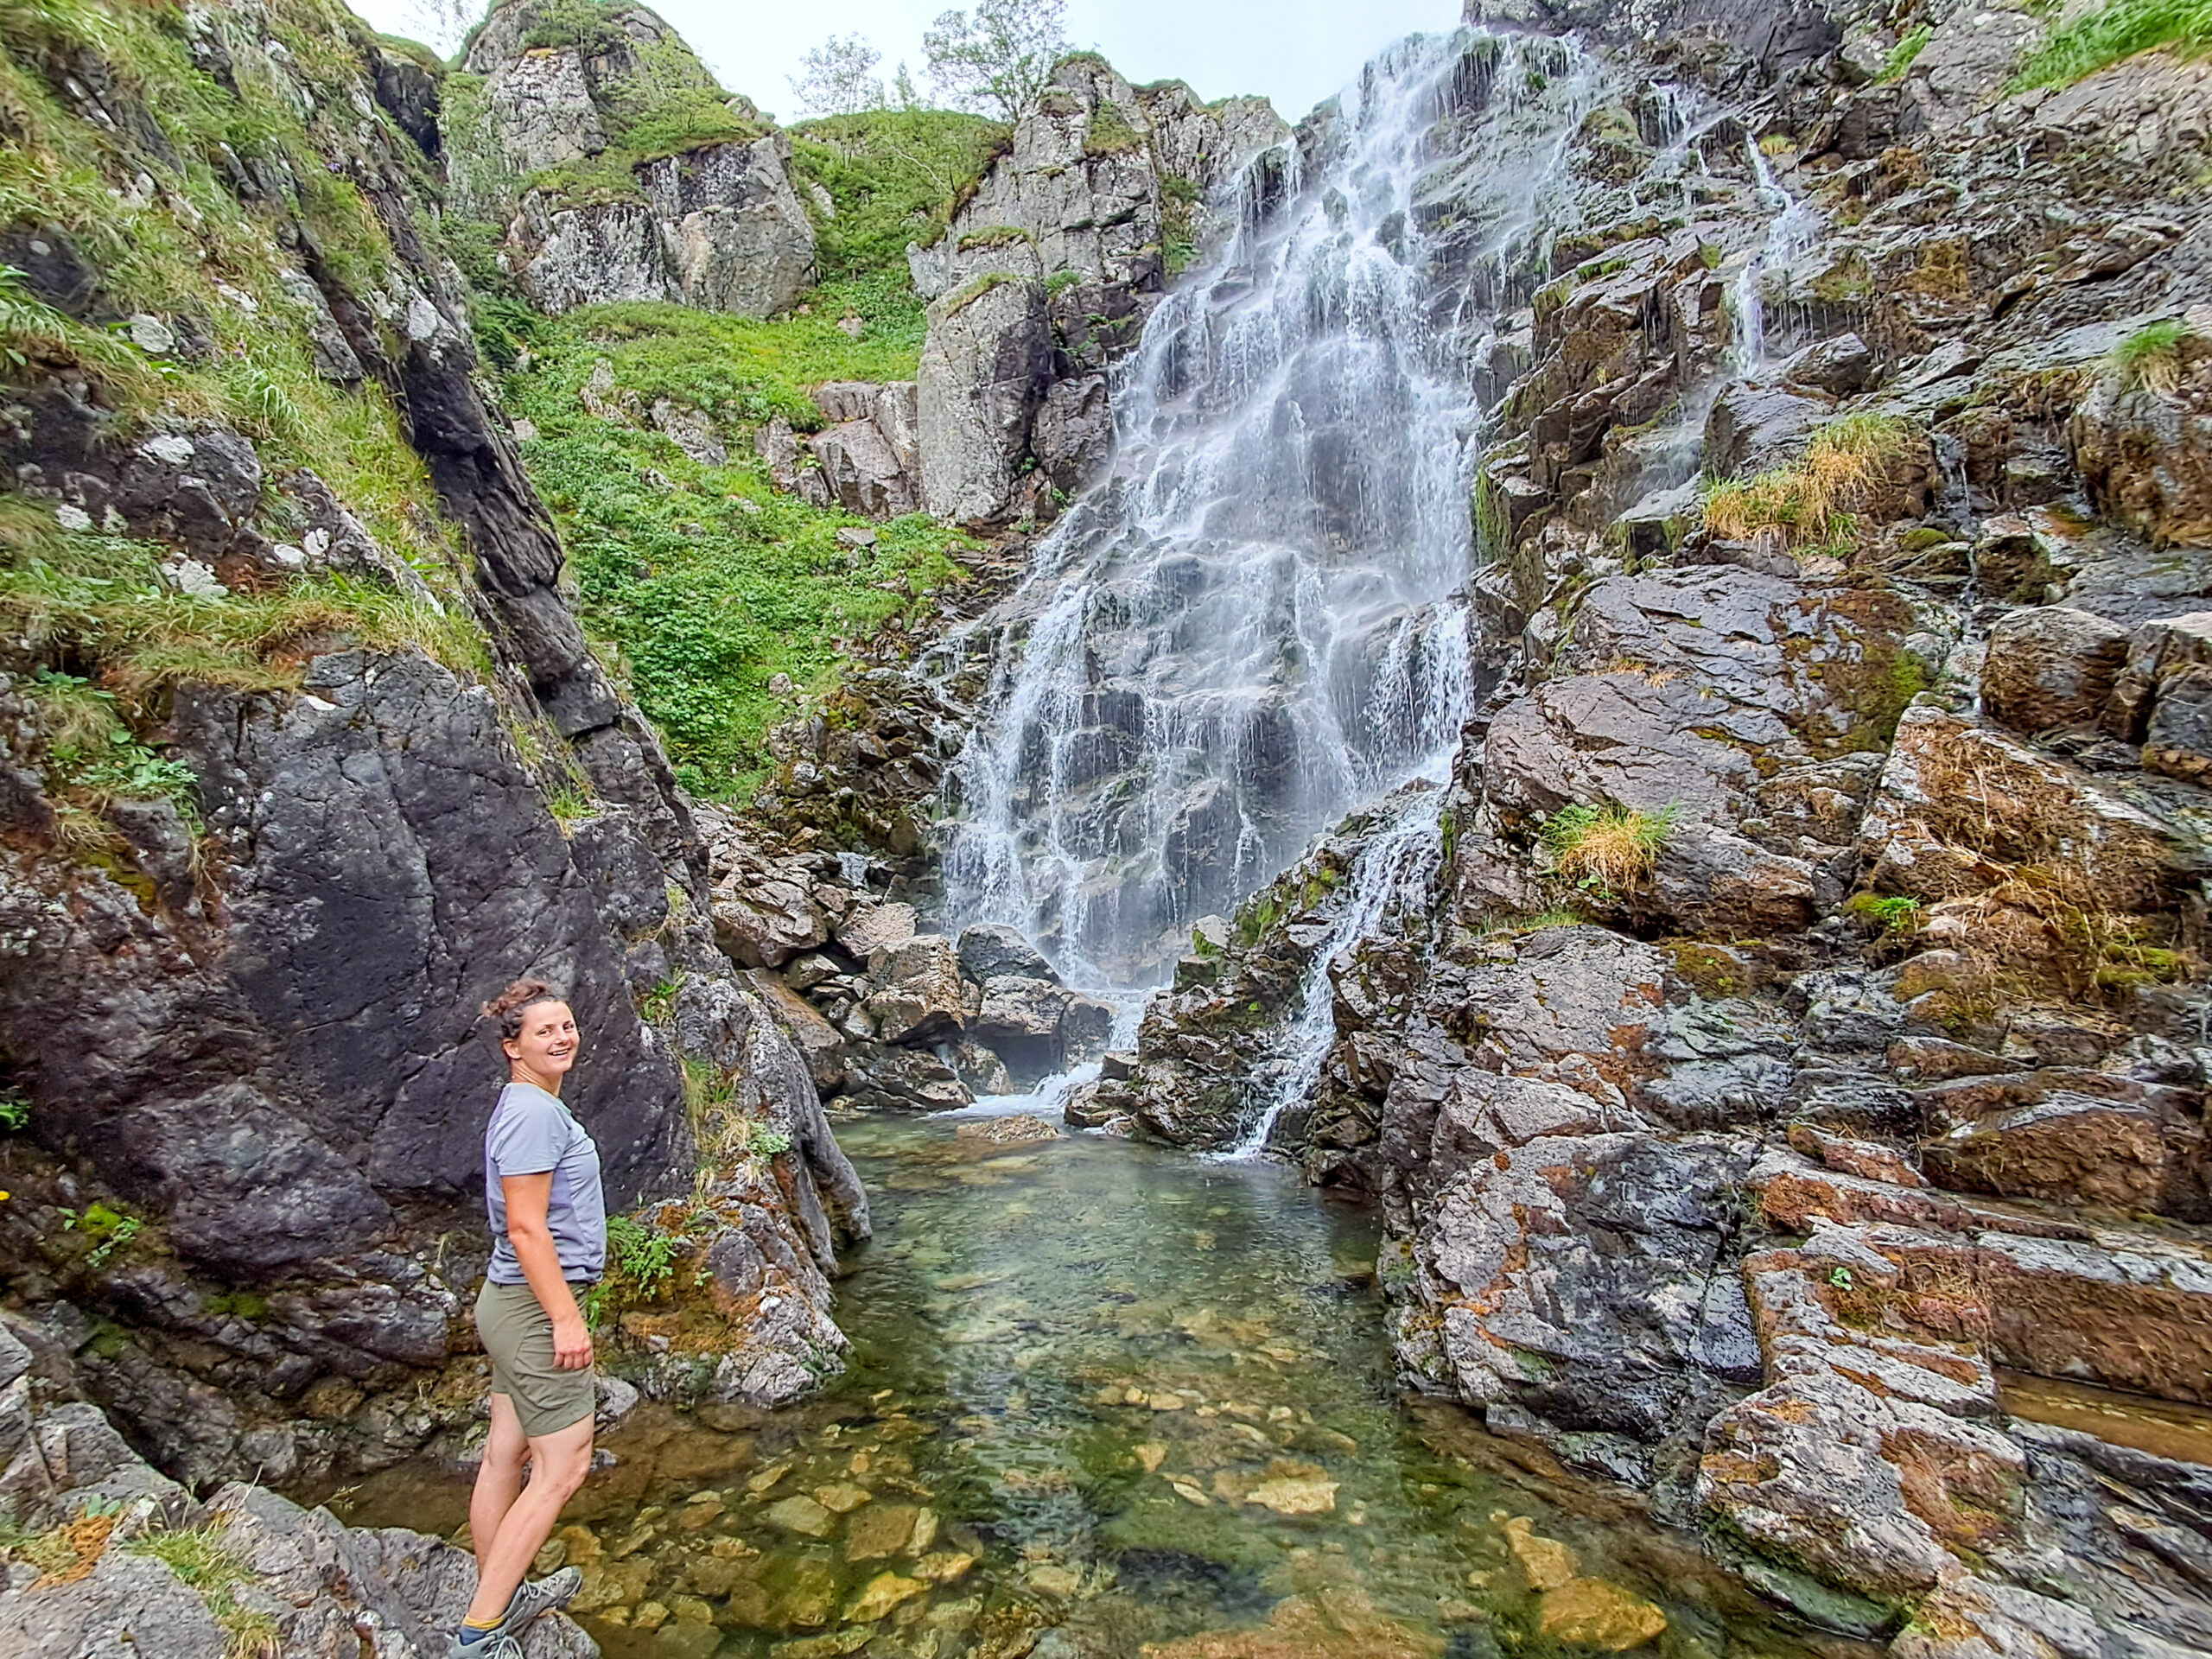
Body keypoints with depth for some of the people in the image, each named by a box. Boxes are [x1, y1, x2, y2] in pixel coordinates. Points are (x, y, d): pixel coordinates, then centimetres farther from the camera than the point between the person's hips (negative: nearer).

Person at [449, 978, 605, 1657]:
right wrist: (566, 1318, -22)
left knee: (506, 1457, 18)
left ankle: (501, 1598, 32)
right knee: (561, 1469, -2)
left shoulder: (527, 1106, 11)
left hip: (515, 1303, 10)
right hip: (537, 1307, -10)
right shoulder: (533, 1114, -21)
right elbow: (525, 1227, -24)